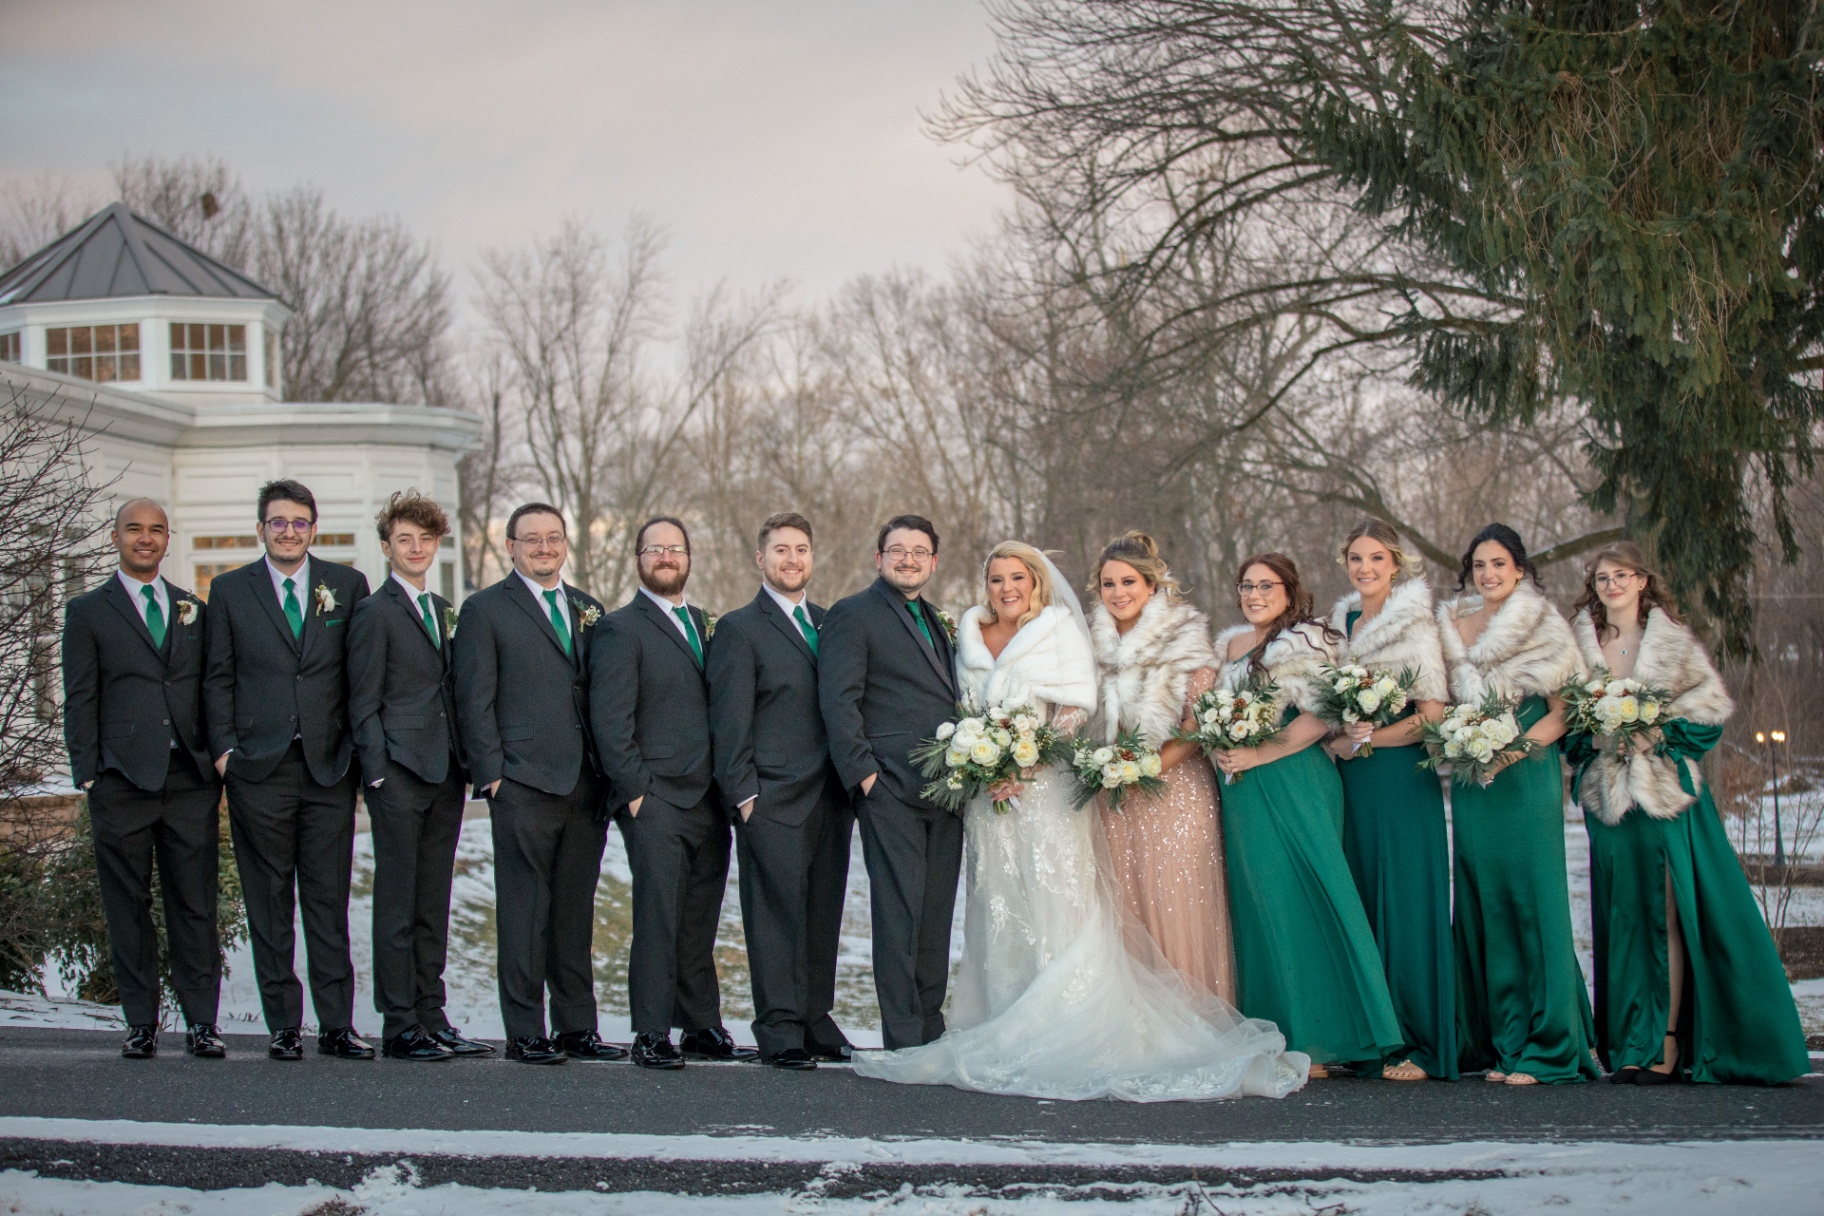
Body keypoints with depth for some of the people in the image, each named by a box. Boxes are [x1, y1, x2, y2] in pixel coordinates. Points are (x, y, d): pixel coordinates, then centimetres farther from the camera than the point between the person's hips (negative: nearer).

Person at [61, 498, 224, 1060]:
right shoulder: (88, 612, 7)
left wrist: (220, 762, 7)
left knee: (195, 906, 1)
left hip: (191, 780, 2)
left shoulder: (193, 609, 16)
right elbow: (79, 701, 3)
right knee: (128, 907, 2)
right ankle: (141, 1024, 9)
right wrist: (87, 776, -4)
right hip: (123, 781, -2)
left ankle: (201, 1023, 4)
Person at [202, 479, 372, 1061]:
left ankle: (337, 1024, 6)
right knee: (269, 904, 3)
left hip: (329, 767, 0)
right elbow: (217, 679, 8)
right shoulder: (229, 590, 8)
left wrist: (361, 745, 1)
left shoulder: (347, 585, 8)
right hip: (259, 771, 0)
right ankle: (283, 1025, 9)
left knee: (329, 902, 2)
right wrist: (225, 747, -2)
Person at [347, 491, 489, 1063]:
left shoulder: (443, 610, 17)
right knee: (397, 905, -2)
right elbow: (363, 705, -6)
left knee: (433, 905, 10)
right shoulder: (374, 613, -4)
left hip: (445, 775, 7)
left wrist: (466, 763, 12)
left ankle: (432, 1015, 15)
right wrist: (378, 774, -13)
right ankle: (399, 1025, 2)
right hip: (399, 777, -7)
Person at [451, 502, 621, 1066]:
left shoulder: (587, 610, 17)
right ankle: (525, 1033, 3)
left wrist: (609, 773, 9)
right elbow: (474, 701, -2)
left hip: (586, 786, 5)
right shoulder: (485, 610, 1)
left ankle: (576, 1027, 15)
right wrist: (492, 775, -9)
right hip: (524, 786, -5)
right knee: (525, 909, -2)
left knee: (576, 909, 9)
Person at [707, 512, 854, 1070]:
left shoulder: (829, 624, 17)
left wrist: (852, 781, 11)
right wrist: (743, 794, -11)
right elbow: (729, 722, -5)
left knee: (823, 915, 8)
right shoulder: (739, 628, -1)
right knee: (777, 915, -5)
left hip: (831, 799, 6)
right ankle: (781, 1033, -1)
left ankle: (816, 1022, 16)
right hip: (773, 801, -6)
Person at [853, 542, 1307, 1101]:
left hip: (1047, 789, -5)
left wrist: (1024, 767, -15)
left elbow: (1076, 714, -5)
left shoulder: (1059, 630, 1)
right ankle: (1005, 1034, 2)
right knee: (998, 913, 1)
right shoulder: (972, 636, 15)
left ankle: (1064, 1038, -10)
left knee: (1055, 909, -9)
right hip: (991, 798, 5)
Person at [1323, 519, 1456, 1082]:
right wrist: (1334, 742, 5)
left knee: (1405, 904, -5)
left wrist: (1362, 742, -8)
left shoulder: (1416, 625, -5)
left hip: (1401, 778, -6)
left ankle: (1421, 1044, 0)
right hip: (1351, 783, 6)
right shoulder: (1342, 623, 15)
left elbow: (1431, 716, -10)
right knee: (1360, 903, 4)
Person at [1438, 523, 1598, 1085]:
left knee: (1531, 898, -7)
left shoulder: (1545, 627, 2)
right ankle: (1499, 1044, 8)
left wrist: (1515, 747, -14)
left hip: (1528, 778, -4)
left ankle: (1544, 1048, -4)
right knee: (1484, 905, 2)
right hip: (1472, 781, 4)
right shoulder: (1453, 626, 13)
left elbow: (1563, 712, -1)